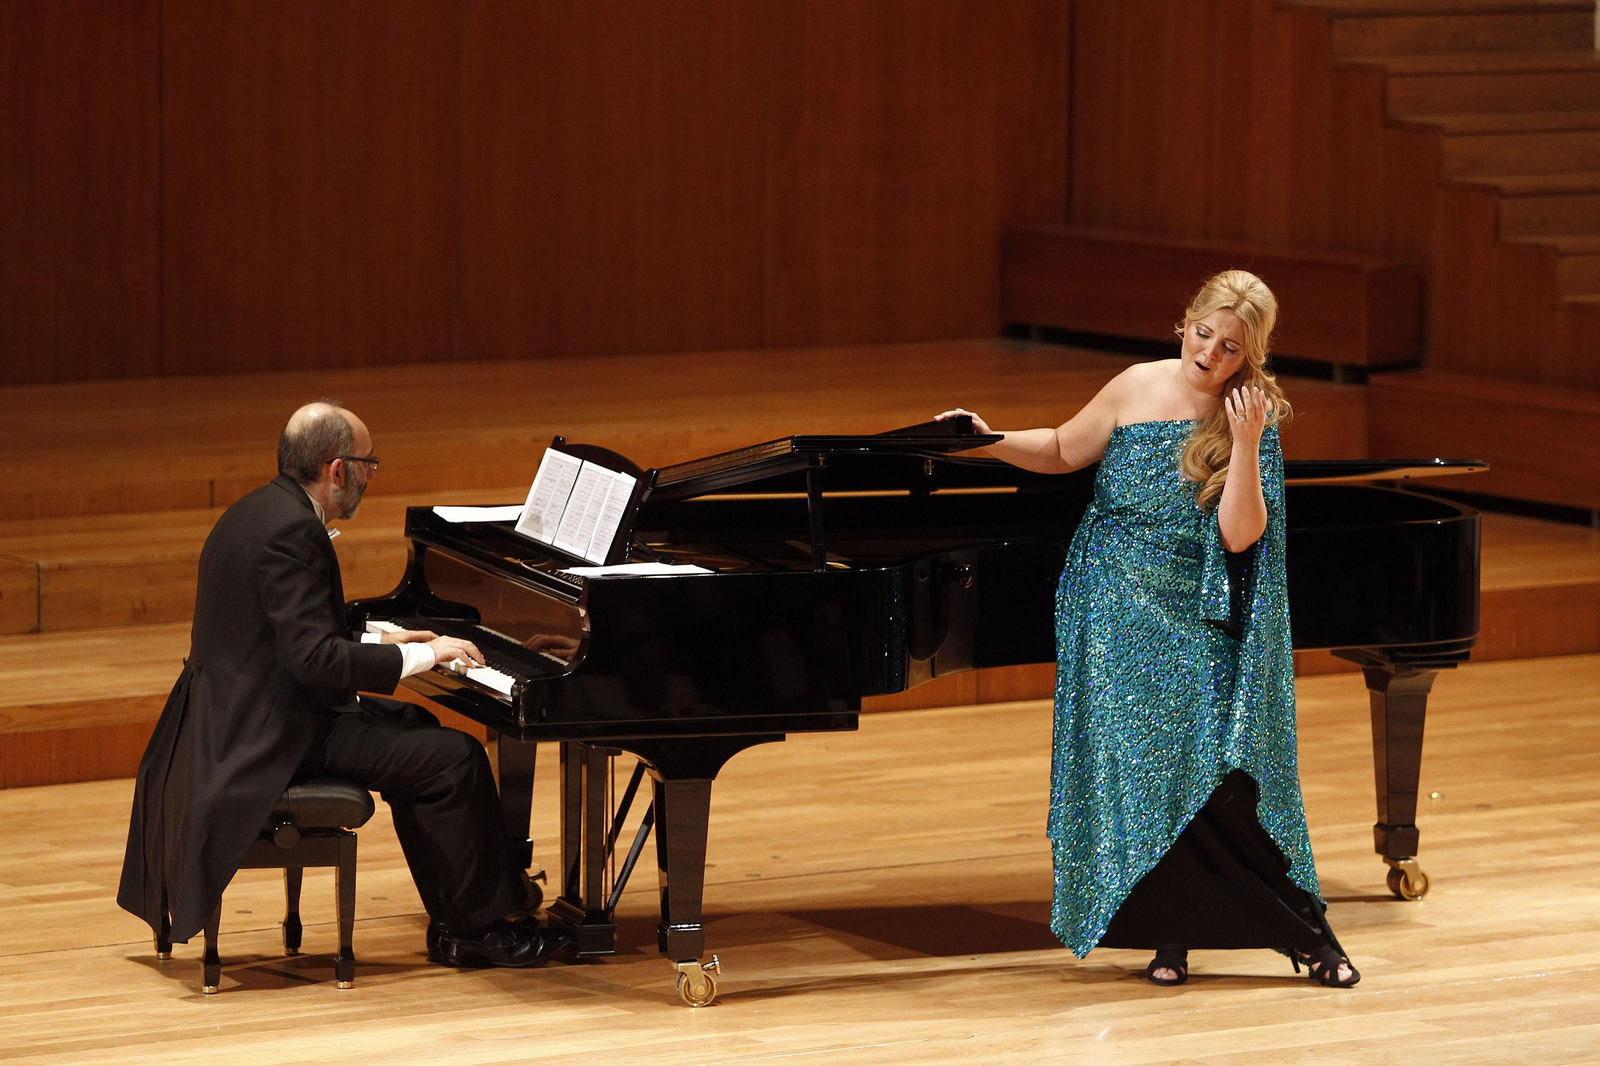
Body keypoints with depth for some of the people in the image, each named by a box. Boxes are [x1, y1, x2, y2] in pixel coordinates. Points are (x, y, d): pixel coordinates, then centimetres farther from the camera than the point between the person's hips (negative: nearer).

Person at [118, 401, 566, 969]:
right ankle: (474, 930, 0)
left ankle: (453, 922, 20)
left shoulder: (266, 510, 12)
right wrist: (419, 655, -18)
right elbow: (313, 656, -27)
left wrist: (381, 643, 17)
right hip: (274, 734, -11)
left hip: (244, 718, 11)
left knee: (413, 727, 23)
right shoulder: (290, 531, -21)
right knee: (455, 758, -12)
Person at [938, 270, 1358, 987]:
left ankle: (1306, 933, 2)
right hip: (1118, 622, 2)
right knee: (1141, 772, 1)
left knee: (1220, 781, -9)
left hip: (1200, 630, -2)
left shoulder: (1253, 422, -8)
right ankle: (1170, 936, 12)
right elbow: (1061, 453, 14)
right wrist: (990, 441, 0)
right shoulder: (1138, 389, -1)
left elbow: (1240, 535, -18)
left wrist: (1243, 446, -27)